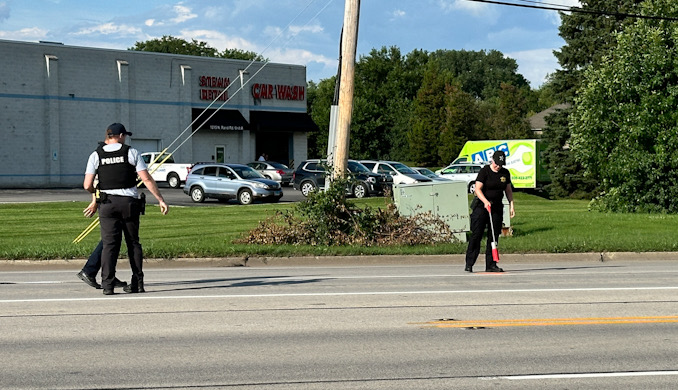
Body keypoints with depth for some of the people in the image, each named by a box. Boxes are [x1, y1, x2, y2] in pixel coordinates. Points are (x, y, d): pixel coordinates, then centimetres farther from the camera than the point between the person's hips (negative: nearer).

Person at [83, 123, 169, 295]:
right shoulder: (131, 152, 1)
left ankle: (107, 284, -10)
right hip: (129, 202, 0)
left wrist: (95, 192, 22)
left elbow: (87, 185, -1)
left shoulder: (96, 155, 3)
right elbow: (147, 179, -4)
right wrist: (160, 200, 1)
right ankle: (137, 283, 12)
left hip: (108, 203, 0)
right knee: (133, 243, 11)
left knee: (109, 244, 0)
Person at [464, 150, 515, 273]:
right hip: (481, 206, -5)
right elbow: (478, 189, -15)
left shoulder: (505, 173, 8)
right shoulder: (484, 171, -9)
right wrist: (485, 201, -30)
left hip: (497, 207, 5)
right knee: (476, 235, -9)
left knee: (494, 236, 4)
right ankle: (469, 265, -7)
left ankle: (491, 265, 8)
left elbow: (508, 190, 17)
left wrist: (511, 206, 9)